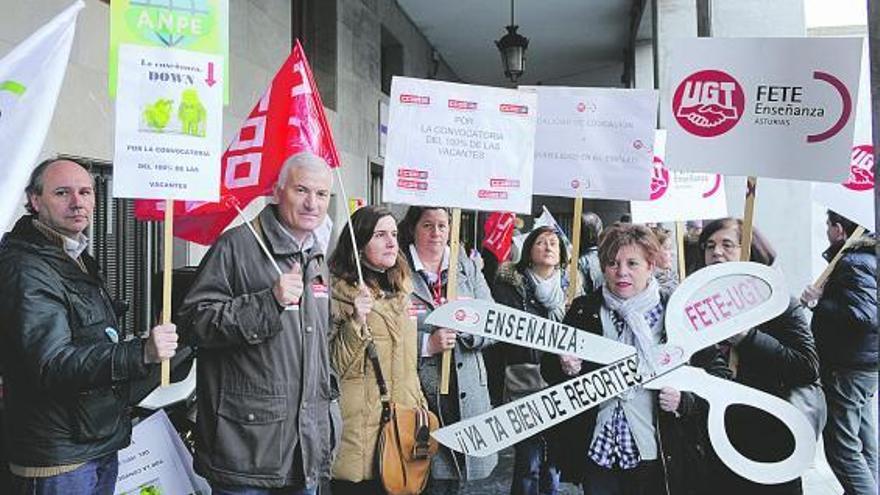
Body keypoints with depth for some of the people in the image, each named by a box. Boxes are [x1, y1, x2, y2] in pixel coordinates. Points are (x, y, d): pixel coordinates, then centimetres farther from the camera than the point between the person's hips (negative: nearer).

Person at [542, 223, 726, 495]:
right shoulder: (583, 310, 1)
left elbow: (717, 375, -1)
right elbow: (549, 371, 8)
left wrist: (685, 401, -17)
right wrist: (564, 368, -14)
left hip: (657, 458, -1)